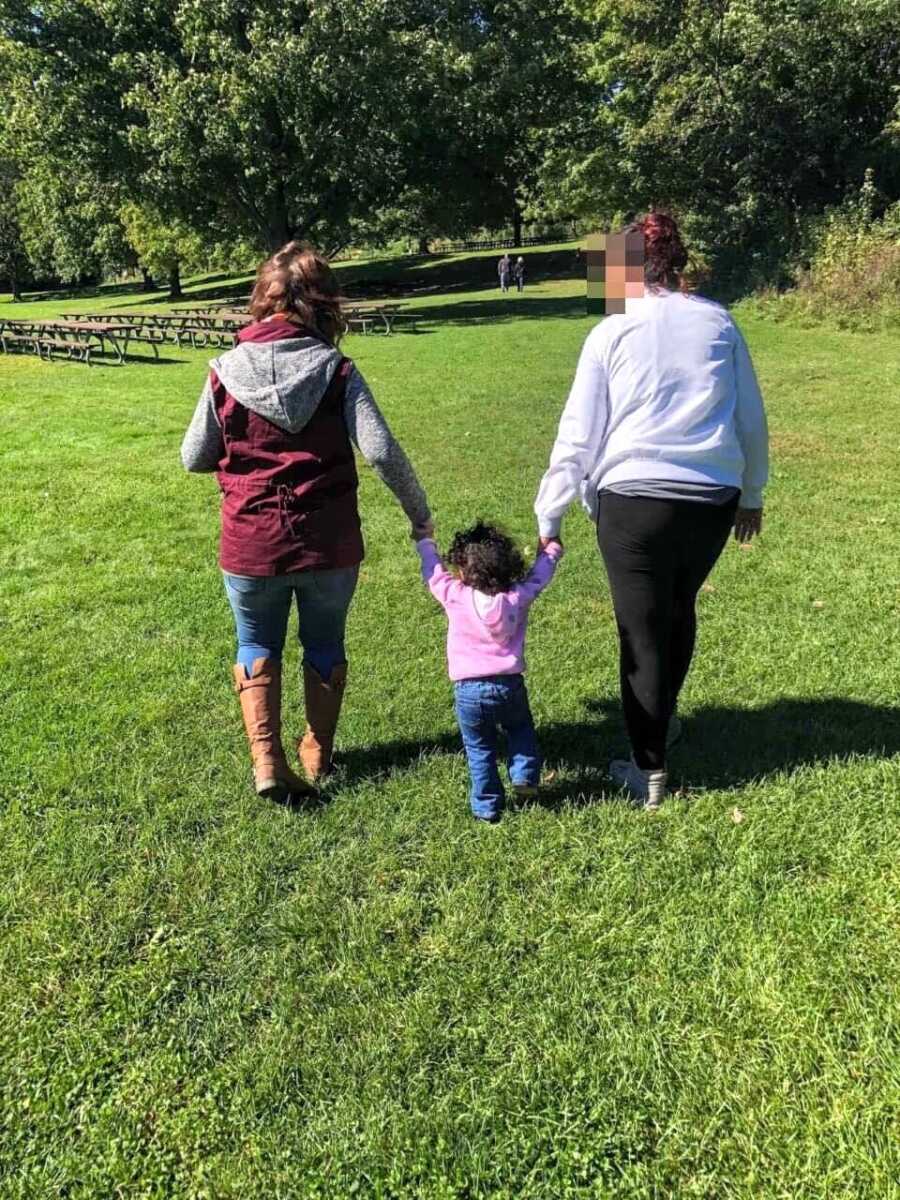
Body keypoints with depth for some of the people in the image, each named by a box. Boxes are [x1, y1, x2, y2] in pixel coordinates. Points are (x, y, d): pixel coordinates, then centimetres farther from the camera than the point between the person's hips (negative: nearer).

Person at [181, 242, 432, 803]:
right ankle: (319, 753, 36)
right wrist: (421, 513, -3)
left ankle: (267, 759, 11)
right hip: (329, 546, 0)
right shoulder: (336, 369, -9)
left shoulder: (227, 371, -6)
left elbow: (195, 458, 0)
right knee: (325, 645, 22)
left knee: (257, 647, 21)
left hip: (250, 546, 0)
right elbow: (382, 450, -16)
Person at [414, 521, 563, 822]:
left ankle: (487, 806, 17)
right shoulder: (518, 597, -4)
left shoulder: (455, 597, -7)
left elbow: (434, 572, 10)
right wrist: (551, 550, 35)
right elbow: (539, 575, 14)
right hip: (510, 684, 1)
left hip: (469, 690, -1)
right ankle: (525, 775, 15)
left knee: (479, 749, 13)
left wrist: (424, 542, 29)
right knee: (521, 729, 29)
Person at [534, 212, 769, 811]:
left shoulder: (610, 334, -3)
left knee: (642, 633, 7)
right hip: (713, 500, 4)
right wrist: (753, 492, 24)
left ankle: (649, 771, 18)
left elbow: (578, 436, -3)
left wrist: (548, 517, 5)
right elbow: (752, 420, 11)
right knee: (679, 609, 26)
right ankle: (664, 718, 47)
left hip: (633, 502, -4)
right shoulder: (719, 323, 6)